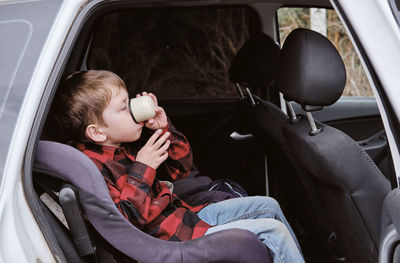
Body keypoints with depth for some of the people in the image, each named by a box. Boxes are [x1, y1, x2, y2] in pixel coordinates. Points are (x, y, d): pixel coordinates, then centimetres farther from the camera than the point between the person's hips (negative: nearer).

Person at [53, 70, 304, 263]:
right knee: (273, 231, -11)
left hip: (186, 216, 10)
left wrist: (165, 129, -1)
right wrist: (142, 171, -26)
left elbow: (182, 167, 15)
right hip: (174, 238, -10)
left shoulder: (130, 146, 5)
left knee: (268, 206, 17)